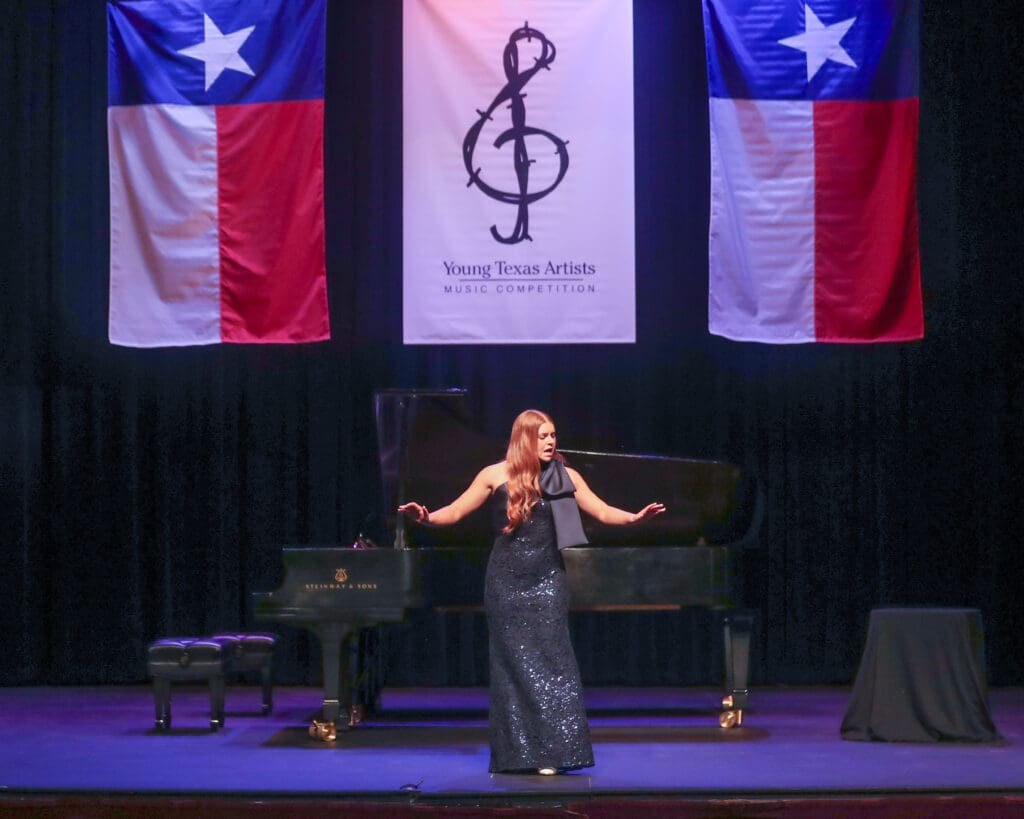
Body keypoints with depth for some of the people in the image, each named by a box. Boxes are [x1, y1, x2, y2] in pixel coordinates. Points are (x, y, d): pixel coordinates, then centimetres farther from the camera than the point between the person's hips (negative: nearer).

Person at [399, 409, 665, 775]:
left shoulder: (566, 477, 6)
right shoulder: (496, 476, 1)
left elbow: (603, 512, 4)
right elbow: (454, 512, 1)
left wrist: (635, 517, -14)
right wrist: (426, 518, -18)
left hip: (547, 579, 1)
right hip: (506, 580, -1)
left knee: (549, 658, -7)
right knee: (513, 663, 1)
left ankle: (551, 752, -6)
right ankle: (516, 754, 8)